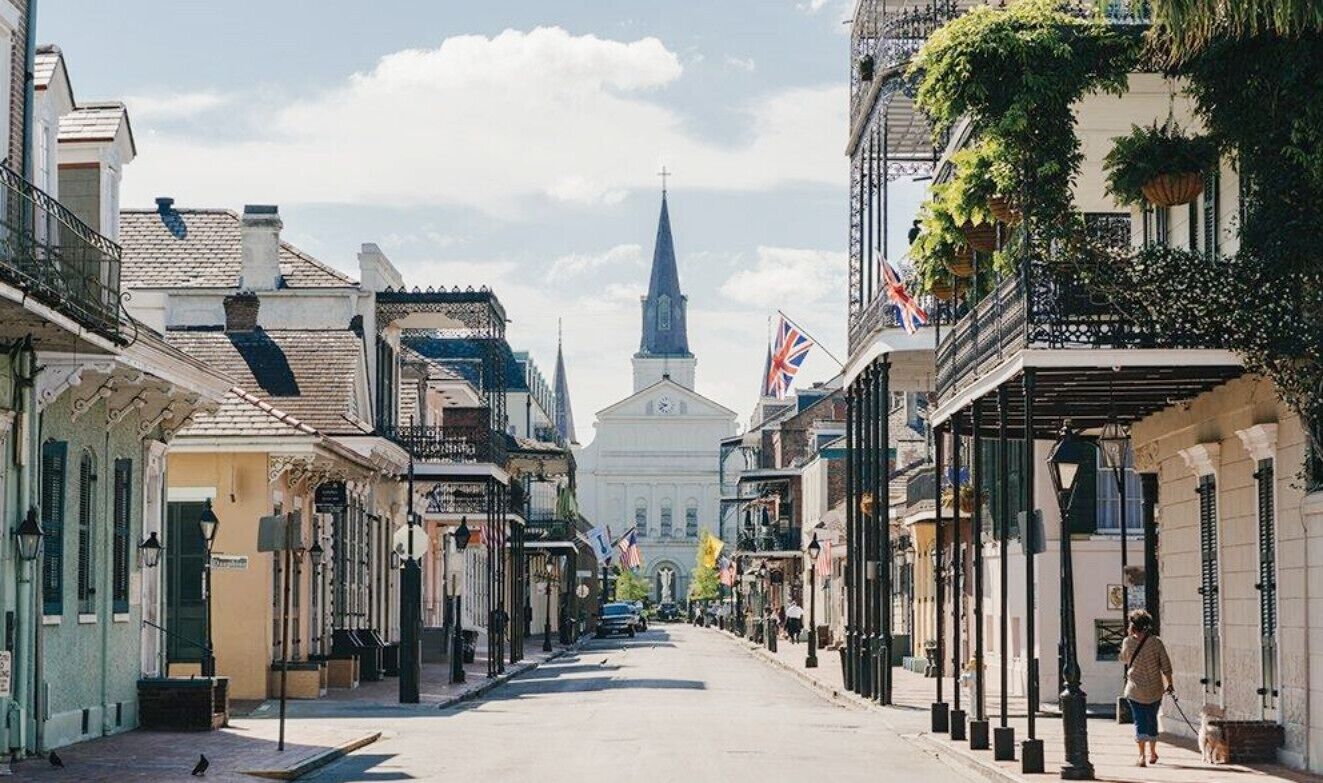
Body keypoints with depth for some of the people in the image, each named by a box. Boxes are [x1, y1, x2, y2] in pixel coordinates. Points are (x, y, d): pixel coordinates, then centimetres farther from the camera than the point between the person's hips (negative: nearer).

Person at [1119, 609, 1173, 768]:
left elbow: (1124, 659, 14)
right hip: (1154, 689, 1)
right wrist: (1169, 683, 7)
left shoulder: (1128, 642, -7)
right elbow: (1165, 665, -5)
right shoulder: (1156, 642, -8)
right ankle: (1152, 753, 30)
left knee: (1140, 721, 0)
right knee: (1152, 720, 18)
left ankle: (1142, 755, -15)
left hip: (1135, 689, -1)